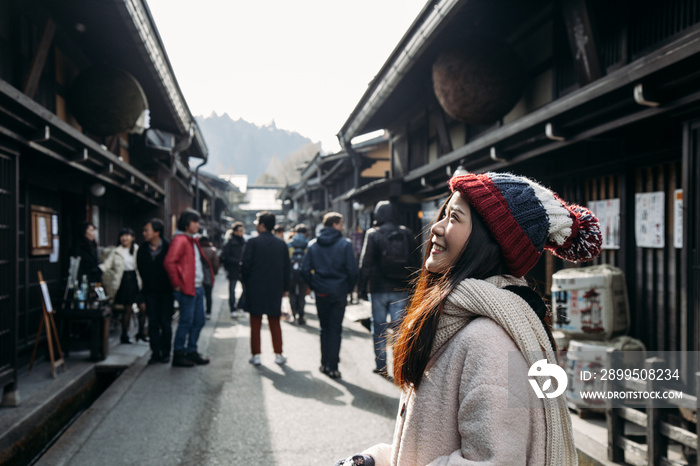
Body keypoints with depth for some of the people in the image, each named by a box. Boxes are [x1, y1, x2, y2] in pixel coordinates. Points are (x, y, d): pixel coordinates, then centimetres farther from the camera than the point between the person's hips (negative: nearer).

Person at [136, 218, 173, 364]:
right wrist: (143, 298, 4)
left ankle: (165, 353, 13)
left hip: (166, 292, -3)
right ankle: (155, 353, 10)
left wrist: (173, 288, -8)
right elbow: (142, 275, 6)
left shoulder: (168, 248, -8)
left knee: (166, 324, 3)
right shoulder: (143, 250, 3)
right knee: (153, 324, 3)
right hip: (150, 293, 3)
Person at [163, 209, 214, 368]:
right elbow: (169, 262, -24)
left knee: (199, 320, 13)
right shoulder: (180, 240, -14)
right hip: (187, 289, -10)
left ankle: (191, 352, 24)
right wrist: (177, 285, -18)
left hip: (198, 287, 10)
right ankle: (178, 355, 7)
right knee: (186, 322, -3)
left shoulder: (193, 240, 17)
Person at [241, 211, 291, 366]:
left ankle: (256, 355, 7)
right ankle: (278, 354, 12)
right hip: (275, 290, 3)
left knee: (255, 324, 5)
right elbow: (286, 268, 6)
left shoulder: (252, 242, -8)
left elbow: (245, 266, -9)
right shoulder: (281, 244, 3)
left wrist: (245, 284, 4)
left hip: (255, 289, -3)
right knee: (275, 323, 12)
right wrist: (285, 288, 13)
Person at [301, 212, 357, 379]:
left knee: (324, 328, 17)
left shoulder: (313, 244, 2)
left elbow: (305, 270, -1)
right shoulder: (344, 244, -8)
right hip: (339, 293, -3)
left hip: (321, 292, 3)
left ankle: (324, 364, 20)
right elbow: (352, 270, -11)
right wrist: (348, 288, 4)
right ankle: (332, 367, 3)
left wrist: (314, 286, 10)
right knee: (335, 329, 4)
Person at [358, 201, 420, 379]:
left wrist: (362, 288, 0)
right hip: (400, 289, 2)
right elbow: (415, 262, 9)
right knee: (399, 326, 5)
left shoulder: (373, 234, -5)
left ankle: (381, 365, 13)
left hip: (379, 289, -2)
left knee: (379, 328, 8)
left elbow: (365, 264, -6)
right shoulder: (406, 233, 5)